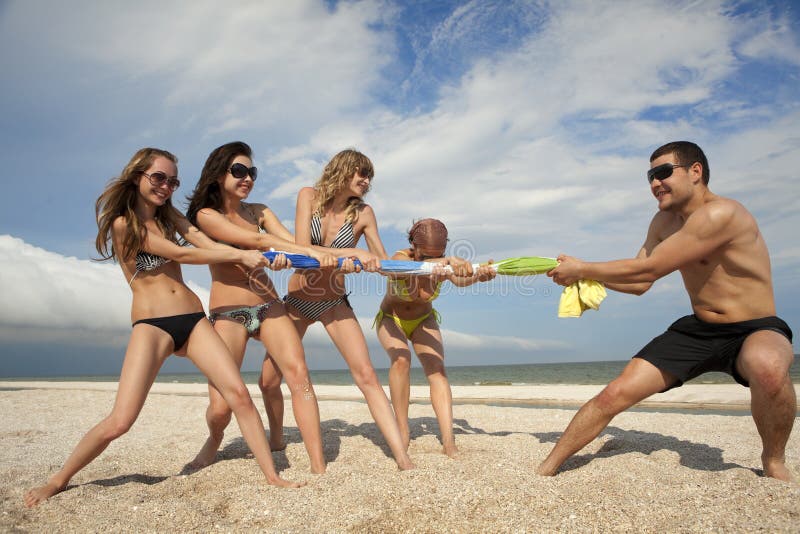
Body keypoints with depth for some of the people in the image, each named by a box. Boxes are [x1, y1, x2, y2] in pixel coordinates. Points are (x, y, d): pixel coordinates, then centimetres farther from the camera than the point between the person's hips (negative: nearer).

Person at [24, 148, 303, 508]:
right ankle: (58, 481, 16)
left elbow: (210, 245, 3)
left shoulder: (167, 214, 16)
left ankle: (272, 477, -2)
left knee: (239, 393, -9)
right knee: (119, 422, -10)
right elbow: (182, 255, -10)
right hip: (151, 325, -5)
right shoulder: (122, 223, -3)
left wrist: (261, 257, -9)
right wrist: (238, 255, -6)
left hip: (193, 319, 5)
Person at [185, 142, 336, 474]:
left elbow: (291, 241, -2)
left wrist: (334, 258, -19)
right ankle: (214, 440, 30)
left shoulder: (258, 211, 12)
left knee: (299, 374, -17)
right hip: (228, 313, -4)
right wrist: (311, 253, -24)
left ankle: (319, 468, -15)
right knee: (221, 406, -7)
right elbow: (257, 240, -18)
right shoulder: (206, 215, -4)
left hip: (269, 306, 4)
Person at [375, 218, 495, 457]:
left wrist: (479, 275, -69)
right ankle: (402, 431, -18)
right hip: (391, 320, -2)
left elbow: (461, 279, -45)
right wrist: (446, 263, -76)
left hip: (424, 321, 2)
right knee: (401, 359, -30)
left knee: (437, 369, -19)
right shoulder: (400, 259, -31)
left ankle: (449, 442, -24)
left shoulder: (445, 263, -23)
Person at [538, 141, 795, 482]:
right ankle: (546, 468, 4)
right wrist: (581, 272, -6)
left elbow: (648, 269, -23)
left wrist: (582, 269, -14)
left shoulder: (720, 214, -22)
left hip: (756, 331, -6)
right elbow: (639, 284, 8)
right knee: (617, 393, -9)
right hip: (698, 331, 6)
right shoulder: (665, 221, 6)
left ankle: (773, 461, -10)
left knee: (767, 366, -42)